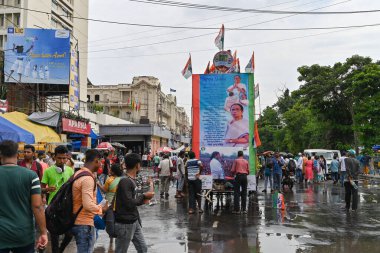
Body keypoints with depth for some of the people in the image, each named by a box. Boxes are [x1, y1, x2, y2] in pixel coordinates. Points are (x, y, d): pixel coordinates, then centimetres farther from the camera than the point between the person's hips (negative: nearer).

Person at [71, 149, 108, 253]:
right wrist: (102, 209, -12)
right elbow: (88, 205, -28)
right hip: (84, 224, -10)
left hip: (77, 221, 10)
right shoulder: (88, 178, -21)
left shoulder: (78, 173, 10)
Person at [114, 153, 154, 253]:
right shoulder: (125, 181, -20)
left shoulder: (132, 180, 10)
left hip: (134, 222, 9)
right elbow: (129, 203, -24)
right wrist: (143, 196, -12)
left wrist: (143, 198, 1)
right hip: (125, 223, -9)